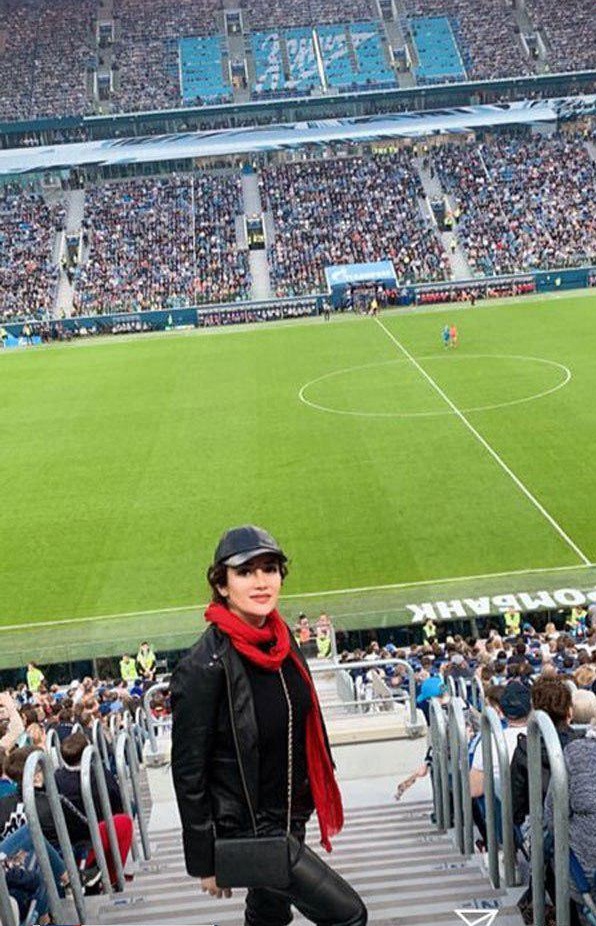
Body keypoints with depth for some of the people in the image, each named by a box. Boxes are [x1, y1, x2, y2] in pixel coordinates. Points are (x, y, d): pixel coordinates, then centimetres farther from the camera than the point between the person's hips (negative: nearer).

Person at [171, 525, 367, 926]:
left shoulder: (280, 637, -2)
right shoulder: (204, 667, -23)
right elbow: (188, 771, -17)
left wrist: (317, 796, 17)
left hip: (291, 817, 7)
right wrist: (204, 862, -12)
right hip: (248, 829, -7)